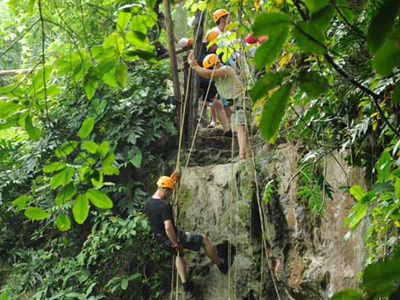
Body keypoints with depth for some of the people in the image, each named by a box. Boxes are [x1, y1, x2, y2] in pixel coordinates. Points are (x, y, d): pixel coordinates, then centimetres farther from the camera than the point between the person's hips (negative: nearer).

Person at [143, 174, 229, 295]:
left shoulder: (148, 202, -1)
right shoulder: (164, 206, -28)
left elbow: (163, 197, 21)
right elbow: (168, 228, -35)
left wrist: (171, 180, 18)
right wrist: (176, 244, -23)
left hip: (161, 241, 9)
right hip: (171, 238, -9)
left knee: (179, 254, 38)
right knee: (205, 239, 9)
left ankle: (185, 283, 39)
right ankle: (221, 265, 23)